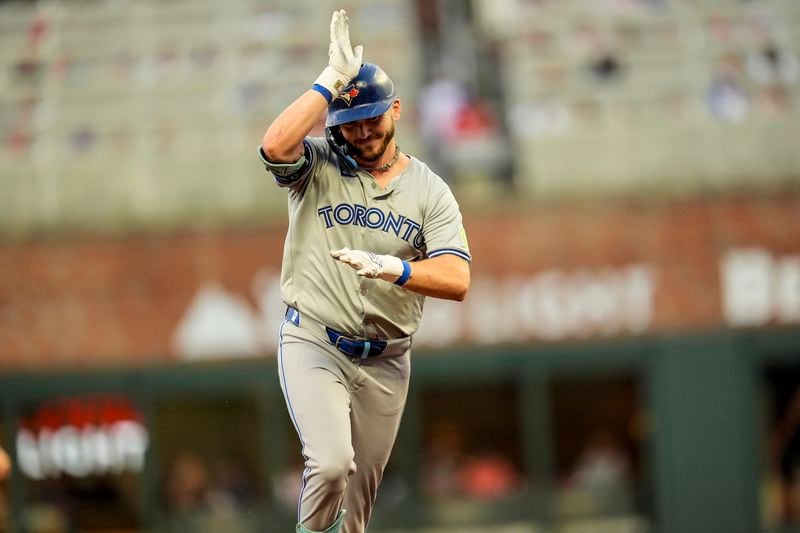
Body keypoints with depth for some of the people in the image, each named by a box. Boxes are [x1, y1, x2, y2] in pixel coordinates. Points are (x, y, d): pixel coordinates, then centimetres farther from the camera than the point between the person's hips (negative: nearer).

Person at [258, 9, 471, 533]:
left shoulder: (431, 191, 1)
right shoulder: (318, 167, 0)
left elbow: (457, 280, -13)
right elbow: (275, 144, -25)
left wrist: (392, 268, -32)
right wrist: (331, 80, -19)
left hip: (386, 361, 3)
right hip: (313, 345, -3)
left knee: (361, 489, 11)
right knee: (332, 464, -23)